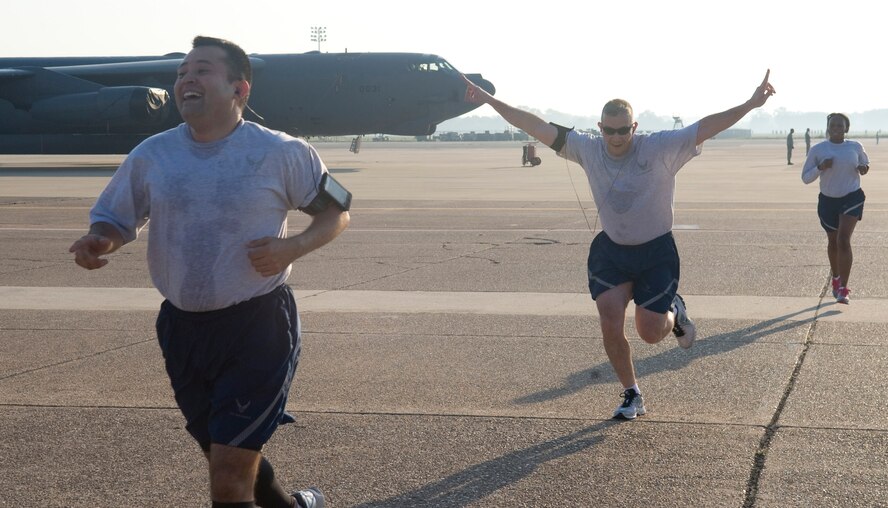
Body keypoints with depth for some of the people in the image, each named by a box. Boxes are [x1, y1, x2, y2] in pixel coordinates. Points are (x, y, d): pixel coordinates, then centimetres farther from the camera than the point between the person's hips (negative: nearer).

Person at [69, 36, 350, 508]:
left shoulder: (281, 153, -7)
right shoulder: (151, 155, 2)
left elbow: (335, 212, 3)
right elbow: (113, 220, 11)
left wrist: (292, 247, -17)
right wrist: (98, 241, -14)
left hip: (257, 328, -5)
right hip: (182, 327, 5)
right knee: (226, 458, 21)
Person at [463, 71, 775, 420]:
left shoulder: (661, 148, -16)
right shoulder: (588, 150, -8)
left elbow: (706, 127, -23)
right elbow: (539, 128, -7)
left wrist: (750, 104, -35)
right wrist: (490, 101, -8)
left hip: (657, 252, -3)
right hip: (610, 250, 3)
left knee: (650, 333, -3)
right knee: (610, 323, -8)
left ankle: (675, 312, 35)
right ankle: (631, 395, 13)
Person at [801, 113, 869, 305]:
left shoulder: (855, 147, -1)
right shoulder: (818, 150, -4)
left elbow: (865, 163, 18)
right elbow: (805, 177, -2)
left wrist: (863, 168, -6)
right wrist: (820, 167, -21)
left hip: (852, 198, -2)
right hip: (828, 200, 2)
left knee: (843, 240, -17)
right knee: (833, 242, 14)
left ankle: (843, 289, -17)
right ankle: (836, 279, 40)